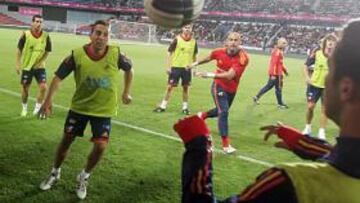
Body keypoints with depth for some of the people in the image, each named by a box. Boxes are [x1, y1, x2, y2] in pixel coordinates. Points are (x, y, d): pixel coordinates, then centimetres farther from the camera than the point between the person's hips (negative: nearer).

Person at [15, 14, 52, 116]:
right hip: (26, 66, -1)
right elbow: (19, 50, -2)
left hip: (39, 66, 1)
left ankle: (37, 108, 6)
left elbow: (47, 52, 2)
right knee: (25, 88, 8)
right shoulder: (25, 34, -10)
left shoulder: (46, 36, -7)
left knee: (43, 87, -11)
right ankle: (24, 108, 29)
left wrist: (40, 62, -9)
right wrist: (18, 64, -5)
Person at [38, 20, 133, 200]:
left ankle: (84, 177, 21)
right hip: (79, 106, 1)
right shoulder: (77, 55, -19)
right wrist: (48, 100, -23)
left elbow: (129, 69, 3)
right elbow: (59, 76, -13)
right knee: (67, 140, 11)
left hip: (104, 110, 0)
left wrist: (126, 92, 5)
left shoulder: (115, 54, -18)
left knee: (100, 146, -8)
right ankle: (55, 173, 37)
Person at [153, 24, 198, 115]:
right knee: (170, 86, 1)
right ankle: (163, 106, 10)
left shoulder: (193, 42, 3)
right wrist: (168, 67, -8)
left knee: (186, 87, 7)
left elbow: (195, 55, 14)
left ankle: (185, 107, 18)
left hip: (187, 68, 2)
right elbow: (169, 53, -4)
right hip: (175, 67, -2)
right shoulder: (177, 39, -6)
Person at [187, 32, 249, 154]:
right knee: (223, 112, -18)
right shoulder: (219, 52, -17)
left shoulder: (243, 58, -26)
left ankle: (202, 115, 55)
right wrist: (196, 63, 23)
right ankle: (226, 145, -13)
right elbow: (208, 58, 9)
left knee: (221, 111, 23)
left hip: (232, 89, 2)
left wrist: (210, 75, -43)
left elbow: (229, 75, -36)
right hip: (219, 86, -2)